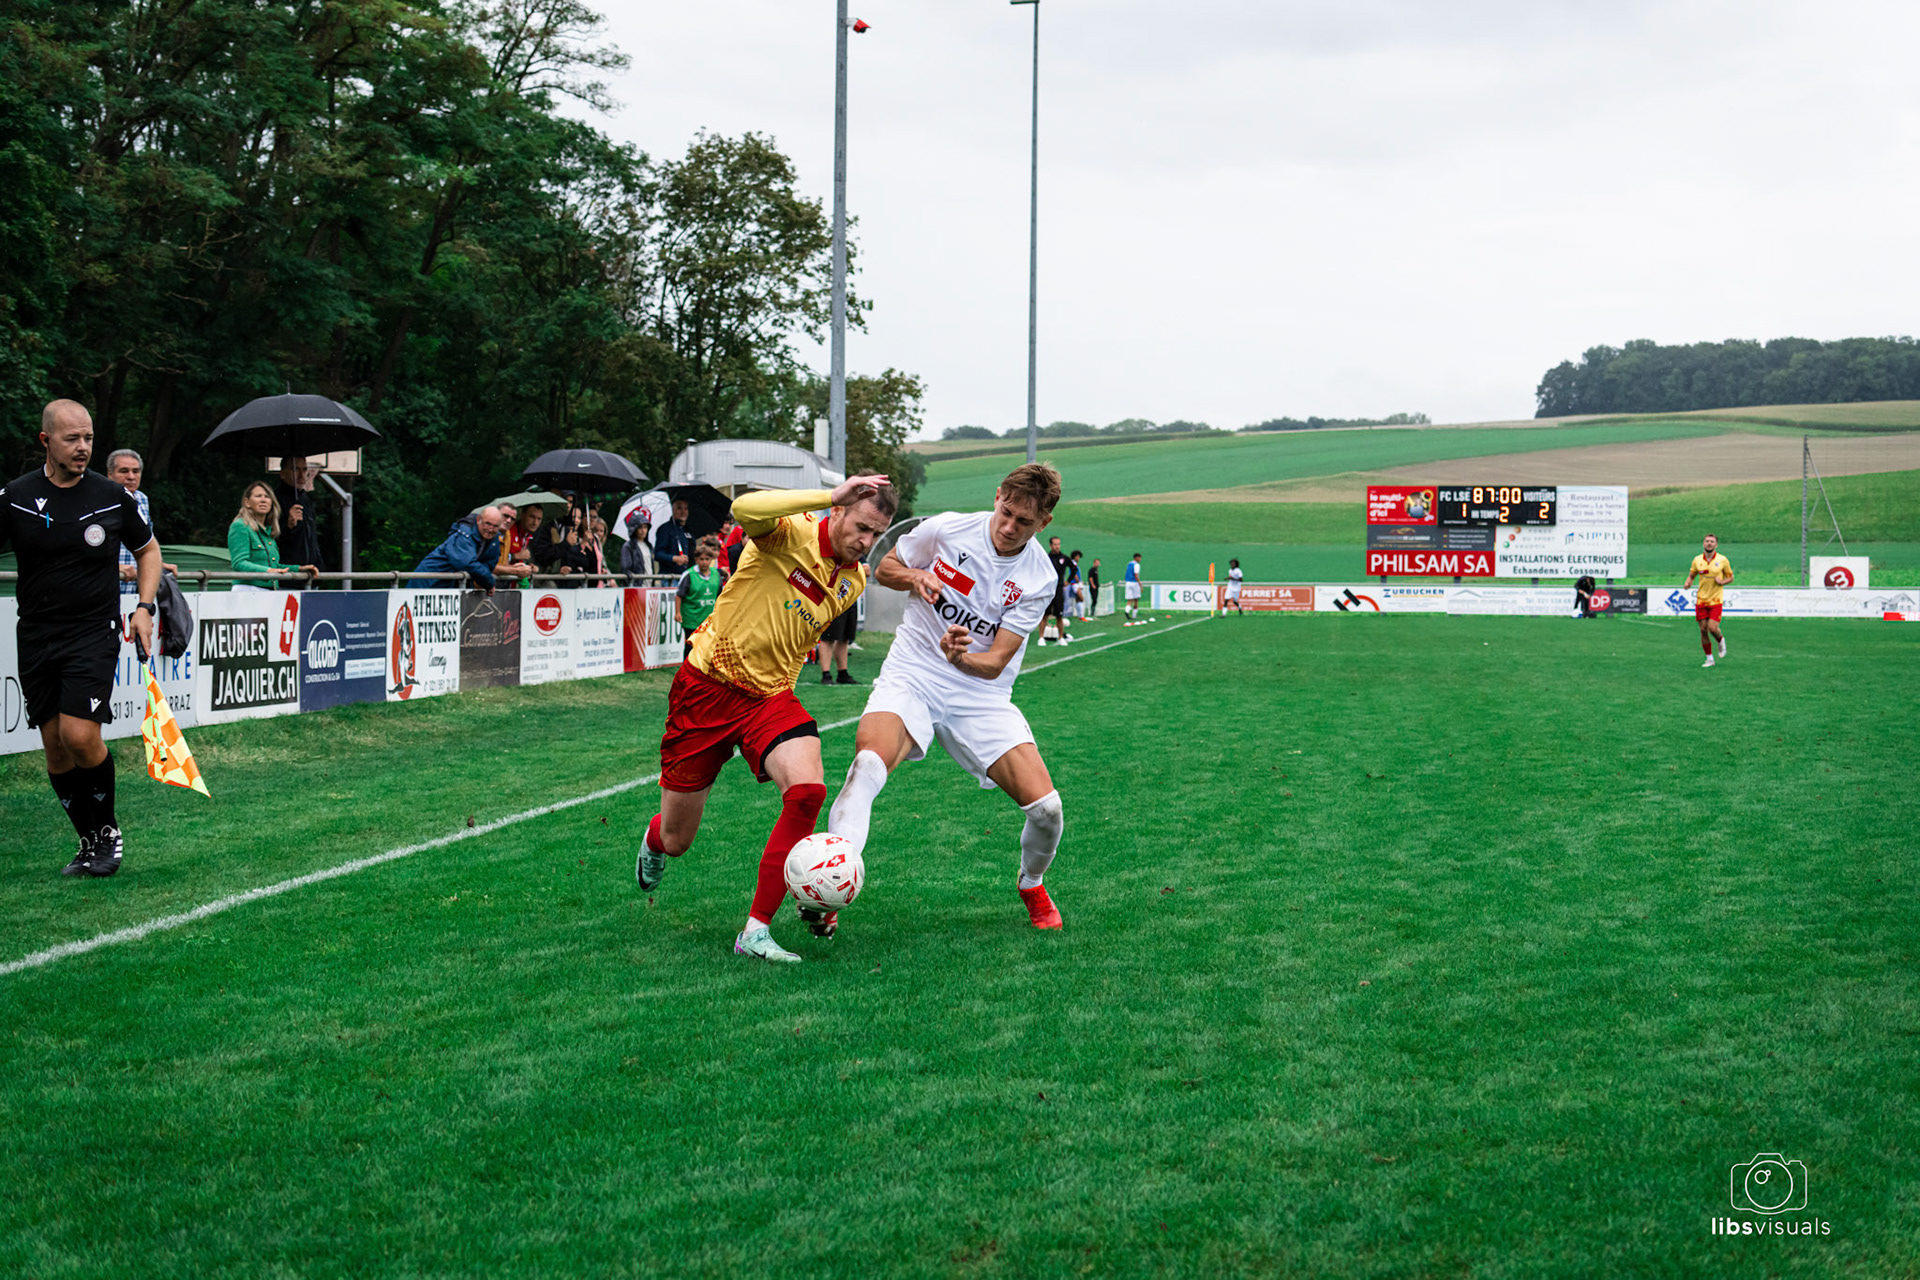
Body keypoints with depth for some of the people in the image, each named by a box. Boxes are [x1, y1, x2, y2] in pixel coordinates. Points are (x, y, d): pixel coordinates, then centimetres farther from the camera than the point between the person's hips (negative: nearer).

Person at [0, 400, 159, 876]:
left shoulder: (114, 497, -1)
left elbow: (148, 550, 14)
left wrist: (144, 607, 2)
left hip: (94, 634, -2)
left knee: (80, 736, -15)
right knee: (54, 745, 4)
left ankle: (109, 830, 6)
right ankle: (90, 842, 18)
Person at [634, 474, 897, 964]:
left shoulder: (854, 581, 3)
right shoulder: (791, 533, -16)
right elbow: (744, 508, -40)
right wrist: (828, 495, -39)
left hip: (770, 697, 4)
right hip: (707, 685, -4)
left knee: (808, 790, -27)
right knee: (676, 841, 6)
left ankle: (756, 931, -17)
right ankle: (654, 842, 50)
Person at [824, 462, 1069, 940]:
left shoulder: (1040, 578, -6)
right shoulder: (946, 529, -6)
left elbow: (995, 662, -9)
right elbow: (884, 569, 10)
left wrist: (961, 658, -31)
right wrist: (915, 578, -12)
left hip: (981, 697, 1)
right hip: (911, 679, -1)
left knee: (1045, 806, -12)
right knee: (869, 762, -33)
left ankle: (1032, 885, 22)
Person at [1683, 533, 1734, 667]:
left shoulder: (1722, 560, -4)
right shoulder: (1697, 560, 2)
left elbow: (1730, 577, 6)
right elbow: (1691, 575, 14)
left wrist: (1722, 582, -15)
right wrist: (1687, 583, -8)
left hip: (1715, 600, -3)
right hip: (1701, 600, 3)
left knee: (1712, 628, -15)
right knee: (1703, 630, 2)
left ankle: (1721, 641, 20)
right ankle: (1709, 659, 14)